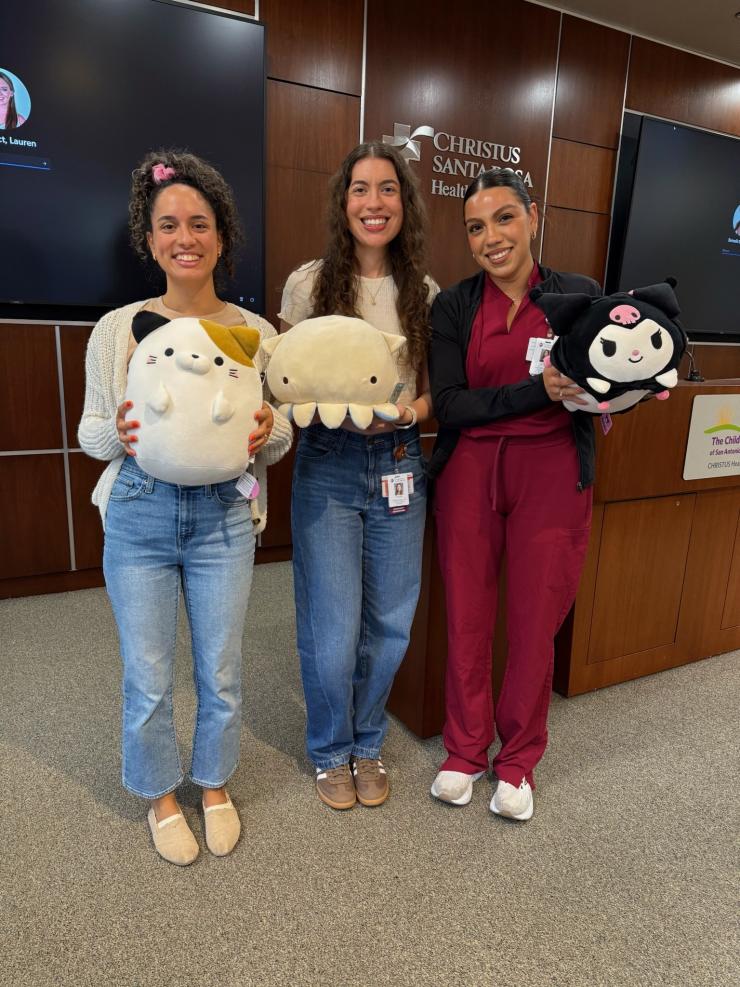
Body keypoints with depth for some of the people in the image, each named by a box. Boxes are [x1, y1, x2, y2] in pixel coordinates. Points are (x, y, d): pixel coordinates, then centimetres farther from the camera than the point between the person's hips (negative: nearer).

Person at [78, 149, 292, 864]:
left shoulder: (256, 333, 0)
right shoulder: (118, 329, -2)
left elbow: (280, 439, 6)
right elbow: (89, 430, 5)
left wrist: (269, 430, -18)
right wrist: (119, 434, -18)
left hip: (224, 518, 1)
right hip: (140, 516, 0)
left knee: (221, 671, 13)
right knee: (147, 677, 10)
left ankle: (214, 786, 42)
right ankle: (161, 796, 39)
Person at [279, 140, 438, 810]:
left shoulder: (425, 293, 6)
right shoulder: (309, 284, -1)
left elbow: (438, 391, 9)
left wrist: (406, 413, -12)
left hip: (400, 465, 3)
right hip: (328, 464, -2)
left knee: (389, 621, 11)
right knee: (333, 626, 1)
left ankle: (367, 743, 37)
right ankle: (330, 751, 30)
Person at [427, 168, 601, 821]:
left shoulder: (581, 294, 4)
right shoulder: (454, 306, 3)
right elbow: (450, 405, -8)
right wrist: (539, 390, -19)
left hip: (552, 474, 0)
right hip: (470, 473, 1)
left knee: (535, 624, 6)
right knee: (467, 618, 8)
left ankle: (519, 760, 31)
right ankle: (465, 751, 32)